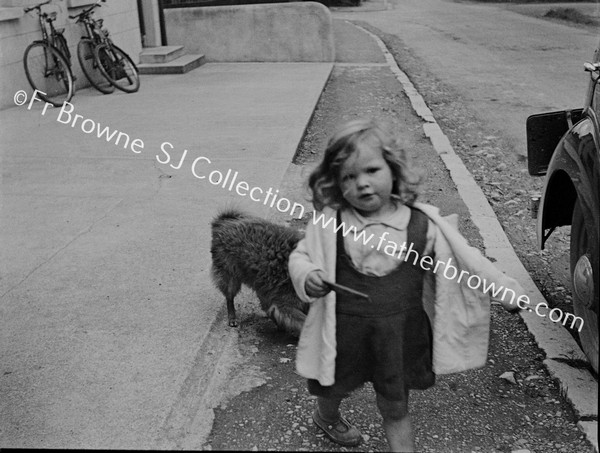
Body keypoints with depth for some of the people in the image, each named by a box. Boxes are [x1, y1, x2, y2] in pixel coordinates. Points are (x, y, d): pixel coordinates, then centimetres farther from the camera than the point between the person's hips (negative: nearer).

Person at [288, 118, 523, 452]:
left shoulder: (422, 224, -11)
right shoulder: (329, 223, -14)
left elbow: (464, 259, -1)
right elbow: (301, 256, -1)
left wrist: (506, 289, 0)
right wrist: (308, 277, -22)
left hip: (400, 335, 0)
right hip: (344, 333, 1)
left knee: (396, 408, 16)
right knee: (334, 389, 27)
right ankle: (327, 418, 61)